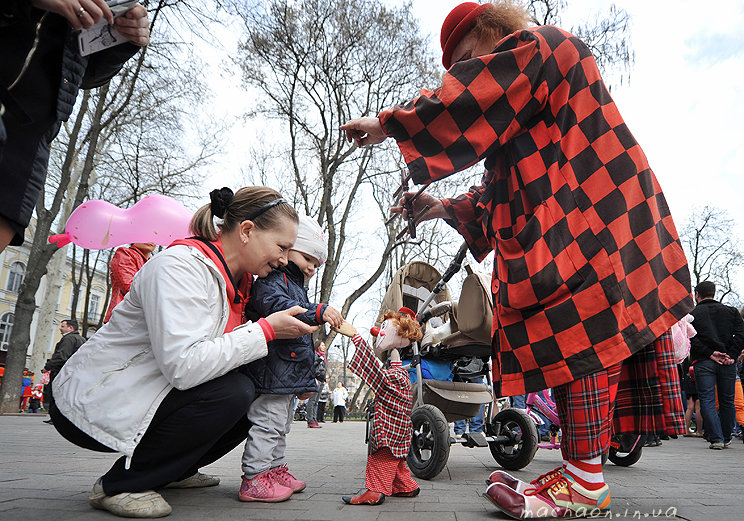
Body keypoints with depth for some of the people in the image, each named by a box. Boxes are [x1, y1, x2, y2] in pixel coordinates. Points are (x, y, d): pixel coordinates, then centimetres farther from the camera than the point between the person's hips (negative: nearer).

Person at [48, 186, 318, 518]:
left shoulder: (237, 279, 4)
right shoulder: (179, 266, -26)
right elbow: (183, 366, -34)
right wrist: (266, 330, -28)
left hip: (144, 396, 9)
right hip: (91, 405, -9)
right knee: (233, 393, -26)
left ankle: (174, 471, 20)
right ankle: (119, 485, -8)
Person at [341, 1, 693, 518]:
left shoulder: (540, 45, 3)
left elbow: (466, 99, -13)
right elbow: (505, 190, 24)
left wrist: (388, 124, -4)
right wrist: (443, 208, 16)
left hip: (590, 218, -10)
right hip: (564, 226, 10)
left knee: (579, 334, -14)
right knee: (580, 338, 4)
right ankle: (579, 472, 9)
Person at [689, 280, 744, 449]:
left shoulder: (691, 314, 3)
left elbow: (692, 339, -10)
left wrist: (710, 353, -9)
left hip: (703, 362, -3)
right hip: (728, 363, 3)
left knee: (707, 401, -2)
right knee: (727, 401, 13)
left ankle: (716, 439, -8)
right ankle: (726, 438, 22)